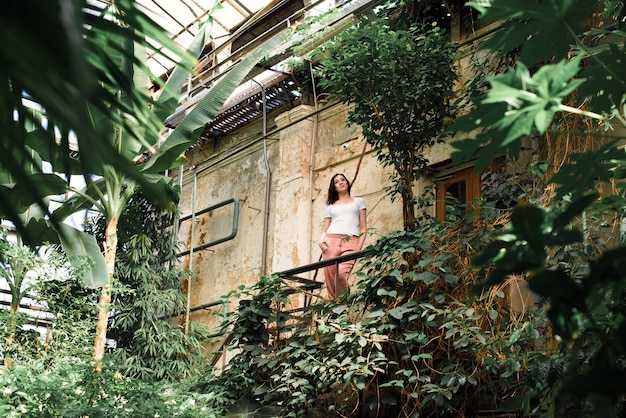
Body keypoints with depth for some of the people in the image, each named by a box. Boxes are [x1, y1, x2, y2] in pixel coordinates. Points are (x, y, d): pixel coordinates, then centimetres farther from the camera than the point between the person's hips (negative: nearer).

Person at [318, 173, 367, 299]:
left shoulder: (358, 201, 21)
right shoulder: (330, 206, 24)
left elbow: (363, 227, 13)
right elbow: (325, 228, 18)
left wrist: (360, 244, -3)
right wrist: (321, 240, -4)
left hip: (351, 242, -2)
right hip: (331, 240, 2)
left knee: (341, 274, -26)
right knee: (330, 277, -11)